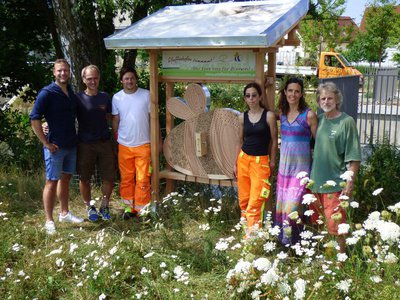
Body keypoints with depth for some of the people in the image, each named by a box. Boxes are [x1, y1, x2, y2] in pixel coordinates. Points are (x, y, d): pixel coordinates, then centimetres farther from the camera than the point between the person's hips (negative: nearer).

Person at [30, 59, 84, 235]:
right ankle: (49, 221, 4)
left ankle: (64, 213, 29)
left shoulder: (72, 93, 9)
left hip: (71, 145, 7)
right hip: (55, 146, -7)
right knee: (52, 181, -2)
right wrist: (46, 143, -16)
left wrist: (75, 137, 13)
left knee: (66, 178, 16)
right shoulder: (47, 93, -11)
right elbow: (34, 119, -15)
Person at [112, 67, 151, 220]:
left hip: (143, 144, -2)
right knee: (126, 178, 10)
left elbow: (153, 118, 1)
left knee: (143, 179, 2)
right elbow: (115, 121, 9)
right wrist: (115, 140, 8)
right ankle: (129, 206, 23)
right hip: (124, 145, 2)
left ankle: (141, 208, 14)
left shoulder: (146, 95, -3)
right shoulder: (117, 98, 2)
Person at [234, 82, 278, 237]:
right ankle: (246, 232, 21)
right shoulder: (242, 117, 5)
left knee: (255, 202, -9)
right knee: (243, 199, 8)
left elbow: (274, 141, -1)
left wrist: (272, 163, -1)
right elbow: (240, 141, 12)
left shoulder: (269, 115, -6)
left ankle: (252, 236, -5)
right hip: (244, 159, 4)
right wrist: (236, 163, 12)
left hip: (261, 161, -4)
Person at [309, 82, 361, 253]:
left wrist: (350, 183, -14)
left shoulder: (346, 122, -9)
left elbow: (354, 157, -10)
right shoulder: (319, 120, 7)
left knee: (335, 226, -3)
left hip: (335, 183, -6)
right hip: (316, 181, 6)